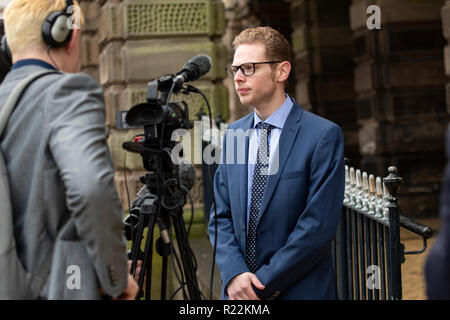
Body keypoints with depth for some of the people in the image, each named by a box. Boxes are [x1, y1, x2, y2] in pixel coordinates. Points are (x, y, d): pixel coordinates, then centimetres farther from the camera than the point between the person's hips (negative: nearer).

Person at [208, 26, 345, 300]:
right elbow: (221, 216, 6)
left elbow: (319, 225, -16)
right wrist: (234, 274, -10)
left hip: (299, 291, -4)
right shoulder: (234, 133, 6)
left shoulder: (324, 136, -12)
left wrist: (263, 282, -15)